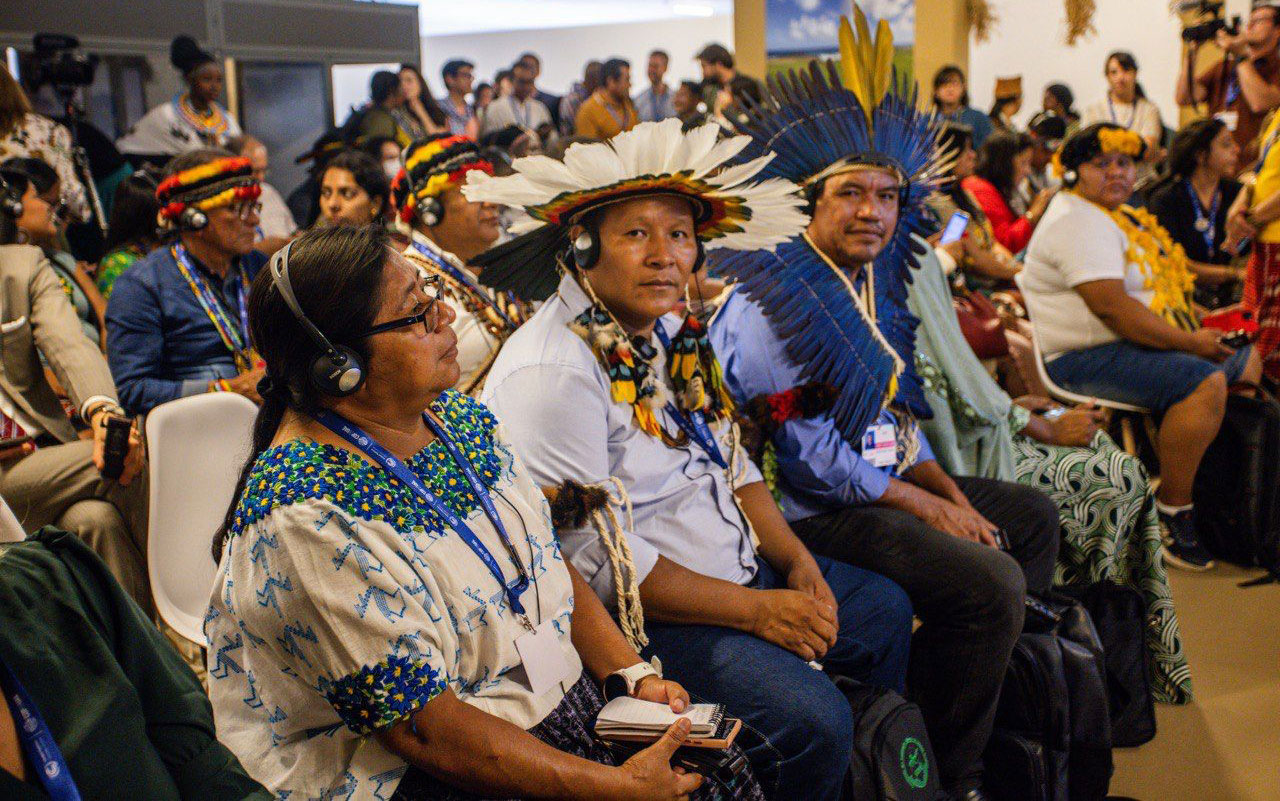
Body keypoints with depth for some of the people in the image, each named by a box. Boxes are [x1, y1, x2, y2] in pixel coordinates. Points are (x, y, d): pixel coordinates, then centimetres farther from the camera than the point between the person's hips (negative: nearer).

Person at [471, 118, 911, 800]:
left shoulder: (669, 331, 6)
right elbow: (595, 559, -25)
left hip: (737, 569, 10)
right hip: (639, 617, -10)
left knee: (885, 611, 22)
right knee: (813, 719, -25)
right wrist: (757, 610, -21)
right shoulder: (553, 373, -24)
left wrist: (796, 561, 1)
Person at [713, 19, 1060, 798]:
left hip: (882, 481, 10)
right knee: (990, 582, -22)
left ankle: (1009, 705, 27)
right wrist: (921, 504, -14)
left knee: (1033, 517, 18)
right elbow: (807, 455, -22)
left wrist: (950, 491, 2)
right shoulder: (774, 302, -19)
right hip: (813, 510, -10)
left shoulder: (872, 283, 11)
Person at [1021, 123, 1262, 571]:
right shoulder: (1078, 222, -16)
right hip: (1085, 360, -11)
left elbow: (1161, 286, 26)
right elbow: (1111, 307, -25)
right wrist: (1190, 342, -19)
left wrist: (1200, 329, 9)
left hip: (1132, 345, 11)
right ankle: (1172, 509, -19)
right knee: (1206, 382, -29)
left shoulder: (1121, 216, 19)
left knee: (1248, 363, 13)